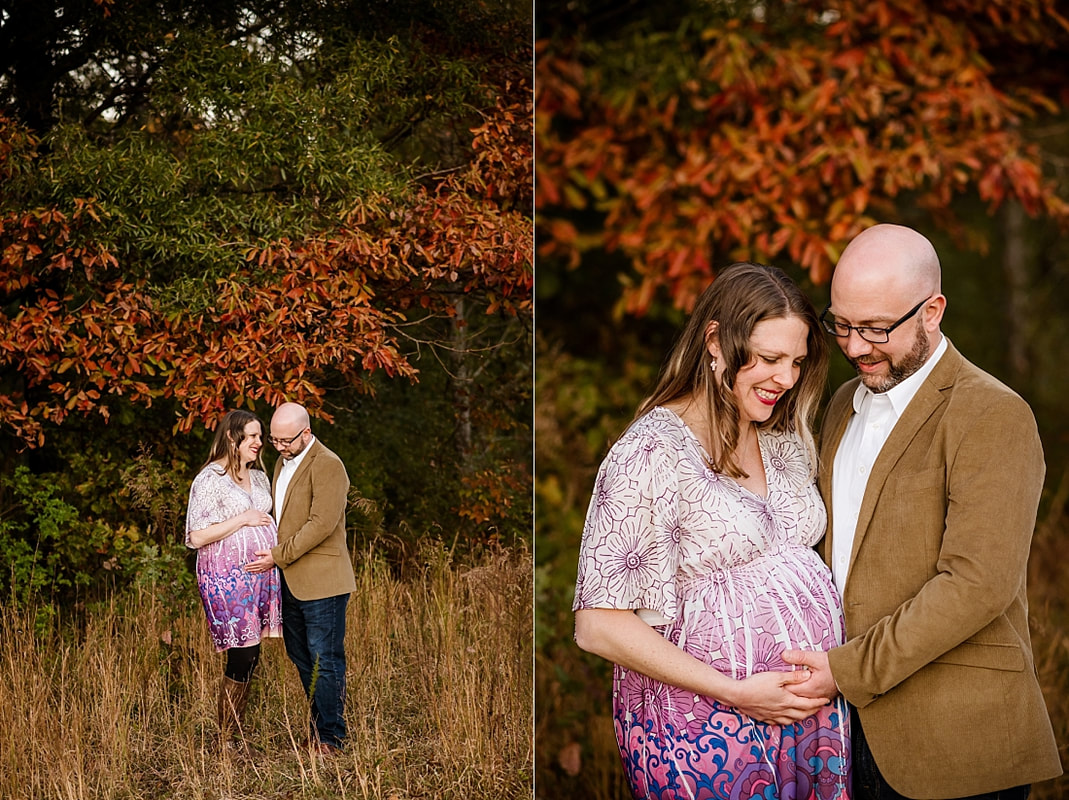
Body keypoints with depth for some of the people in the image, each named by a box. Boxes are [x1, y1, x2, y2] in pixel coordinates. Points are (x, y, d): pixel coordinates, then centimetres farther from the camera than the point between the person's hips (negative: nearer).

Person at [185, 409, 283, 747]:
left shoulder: (258, 476, 16)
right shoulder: (210, 479, -9)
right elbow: (197, 536, -16)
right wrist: (244, 519, -15)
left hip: (261, 573, 7)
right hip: (227, 576, -7)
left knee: (250, 656, 6)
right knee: (242, 655, -10)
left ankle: (238, 737, 14)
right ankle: (225, 740, 0)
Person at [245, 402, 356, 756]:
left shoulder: (327, 466, -13)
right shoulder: (283, 462, 15)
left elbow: (322, 524, -21)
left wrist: (278, 556, -18)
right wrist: (273, 556, 11)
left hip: (321, 582, -9)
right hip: (289, 581, 9)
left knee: (325, 661, -3)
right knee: (301, 658, 13)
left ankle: (331, 737, 4)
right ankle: (319, 729, 22)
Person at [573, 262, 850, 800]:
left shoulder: (785, 441, 9)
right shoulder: (651, 453, -14)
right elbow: (599, 625, -17)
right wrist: (738, 693, -17)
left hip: (814, 710, 7)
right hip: (707, 731, -7)